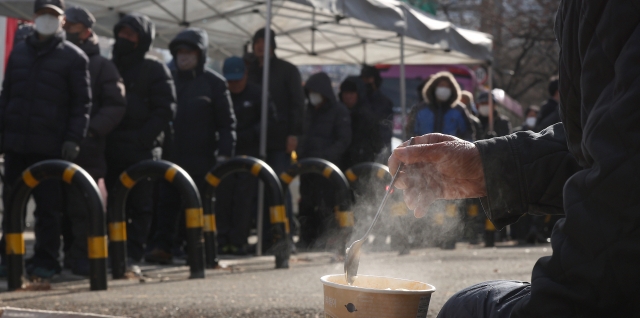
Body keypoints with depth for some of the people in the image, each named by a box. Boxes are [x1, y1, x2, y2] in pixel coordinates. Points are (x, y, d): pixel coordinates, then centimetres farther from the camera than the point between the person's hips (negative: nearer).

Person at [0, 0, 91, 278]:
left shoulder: (73, 57, 1)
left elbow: (81, 104, -1)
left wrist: (73, 140, -10)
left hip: (49, 147, -4)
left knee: (48, 206, -1)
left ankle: (45, 260, 6)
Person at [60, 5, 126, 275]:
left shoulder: (102, 66, 7)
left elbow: (116, 106, -2)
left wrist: (92, 129, -15)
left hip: (87, 148, -4)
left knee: (83, 204, -7)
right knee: (61, 203, 3)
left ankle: (82, 257, -4)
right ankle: (70, 252, 11)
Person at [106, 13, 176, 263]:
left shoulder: (155, 70, 2)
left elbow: (165, 110, -5)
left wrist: (141, 138, -14)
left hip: (141, 149, -5)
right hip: (111, 147, 5)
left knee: (140, 203, -5)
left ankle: (132, 252, -3)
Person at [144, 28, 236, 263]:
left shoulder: (214, 82, 3)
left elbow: (227, 122, 2)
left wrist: (225, 152, -7)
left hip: (201, 157, -3)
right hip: (170, 154, 3)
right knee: (167, 202, -2)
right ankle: (162, 246, -1)